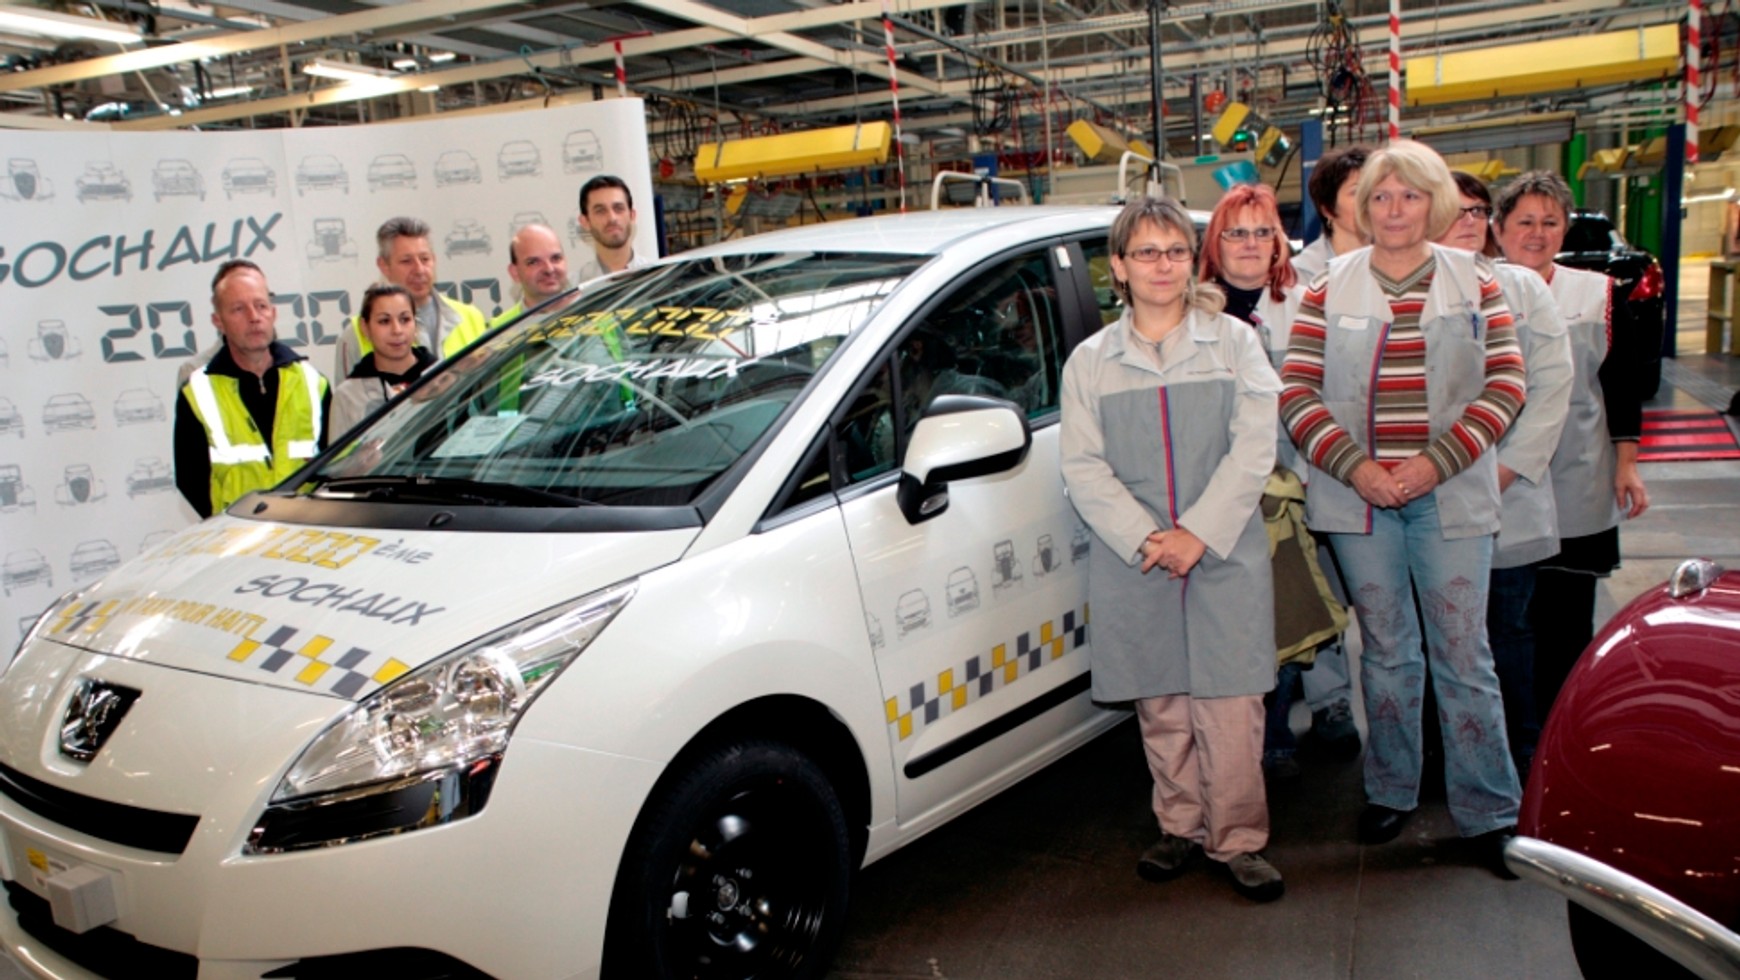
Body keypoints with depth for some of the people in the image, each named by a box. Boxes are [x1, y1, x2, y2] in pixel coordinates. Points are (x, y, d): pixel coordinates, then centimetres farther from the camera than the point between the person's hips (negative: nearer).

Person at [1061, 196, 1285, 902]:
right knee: (1160, 704, 8)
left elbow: (1254, 449, -2)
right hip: (1132, 565, 1)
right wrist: (1144, 539, -12)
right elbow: (1082, 467, 0)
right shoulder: (1089, 361, 7)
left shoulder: (1232, 342, 6)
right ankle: (1181, 826, 25)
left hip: (1225, 556, -1)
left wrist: (1199, 534, -13)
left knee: (1229, 704, -1)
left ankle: (1238, 839, 13)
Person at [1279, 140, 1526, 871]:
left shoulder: (1475, 284, 5)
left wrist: (1434, 462, -13)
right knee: (1385, 649, 11)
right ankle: (1390, 791, 26)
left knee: (1463, 651, 2)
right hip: (1358, 497, 1)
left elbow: (1505, 384, -1)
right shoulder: (1328, 289, 4)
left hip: (1451, 496, 0)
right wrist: (1355, 467, -13)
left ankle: (1489, 811, 13)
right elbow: (1296, 393, -1)